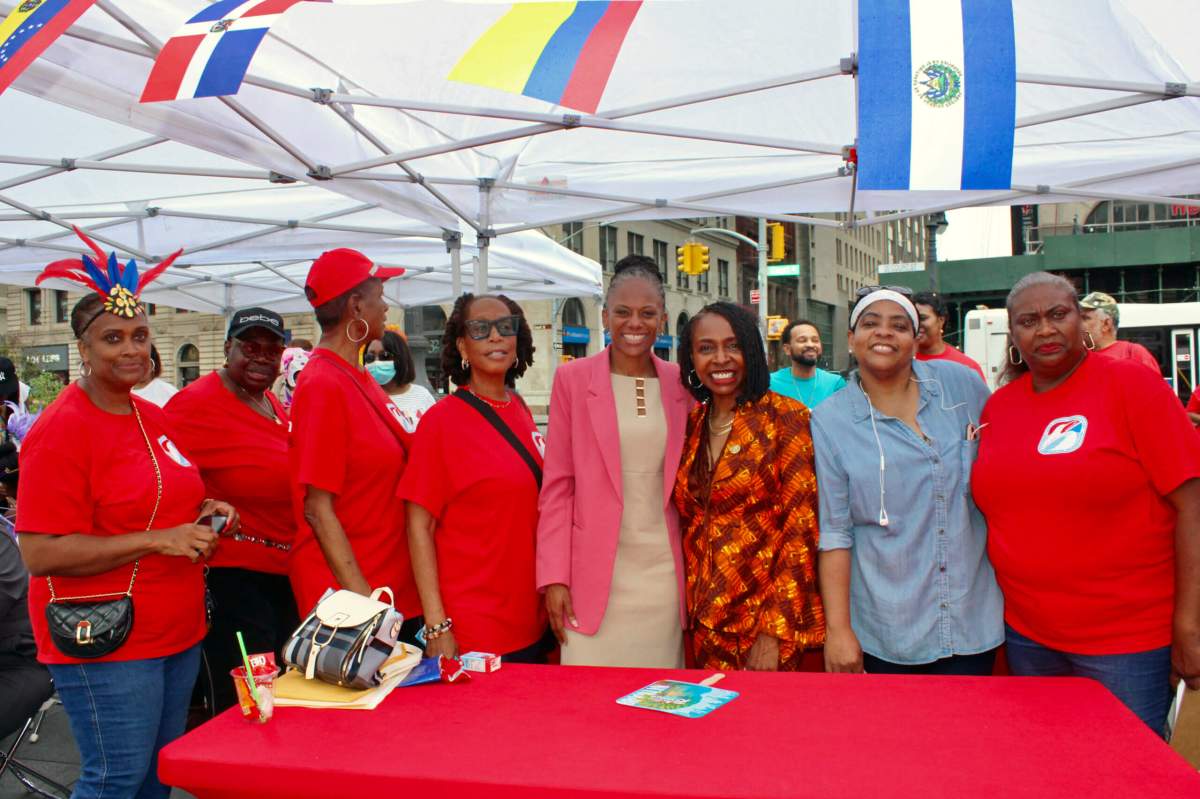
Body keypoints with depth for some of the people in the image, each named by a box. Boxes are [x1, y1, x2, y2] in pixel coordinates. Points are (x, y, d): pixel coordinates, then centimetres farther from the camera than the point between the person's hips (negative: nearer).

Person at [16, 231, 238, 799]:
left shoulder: (153, 417, 8)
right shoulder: (61, 430, -14)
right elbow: (39, 554, -19)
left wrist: (204, 512, 2)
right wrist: (158, 540, -22)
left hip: (177, 632, 8)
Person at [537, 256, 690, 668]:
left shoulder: (681, 383, 6)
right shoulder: (572, 378, -1)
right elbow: (557, 484, -1)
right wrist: (554, 577, -6)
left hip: (664, 570, 2)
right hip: (596, 570, -2)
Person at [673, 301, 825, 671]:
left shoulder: (785, 417, -9)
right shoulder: (691, 425, 7)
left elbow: (802, 528, -13)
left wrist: (775, 632, -16)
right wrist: (691, 609, 7)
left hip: (765, 618, -5)